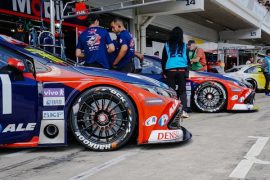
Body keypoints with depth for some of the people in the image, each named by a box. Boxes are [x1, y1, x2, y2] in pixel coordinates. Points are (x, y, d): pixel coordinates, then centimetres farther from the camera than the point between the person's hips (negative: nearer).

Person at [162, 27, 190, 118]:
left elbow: (164, 59, 9)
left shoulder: (167, 45, 7)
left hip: (170, 70, 0)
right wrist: (187, 70, 22)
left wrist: (164, 72, 15)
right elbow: (187, 59, 12)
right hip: (182, 70, 0)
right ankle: (183, 110, -5)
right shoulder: (183, 45, 8)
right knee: (182, 91, 4)